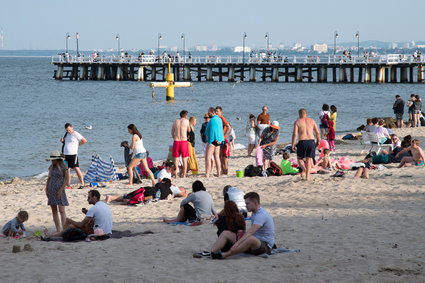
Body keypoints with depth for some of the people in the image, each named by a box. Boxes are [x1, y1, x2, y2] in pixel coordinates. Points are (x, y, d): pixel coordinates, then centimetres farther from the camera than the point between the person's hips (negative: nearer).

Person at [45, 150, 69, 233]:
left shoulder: (64, 168, -6)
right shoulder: (51, 168, 12)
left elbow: (66, 180, -8)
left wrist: (61, 190, -15)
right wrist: (46, 189, 9)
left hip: (59, 191, -6)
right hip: (51, 191, 6)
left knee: (61, 210, -10)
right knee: (54, 211, 5)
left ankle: (63, 229, -12)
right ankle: (58, 230, 8)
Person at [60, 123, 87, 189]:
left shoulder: (76, 134, -6)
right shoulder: (66, 134, 16)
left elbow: (85, 141, -6)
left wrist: (78, 144, 0)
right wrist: (62, 141, 8)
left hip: (73, 154, -7)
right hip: (65, 154, 7)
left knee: (76, 168, -10)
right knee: (67, 170, 6)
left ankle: (82, 184, -7)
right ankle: (68, 185, 10)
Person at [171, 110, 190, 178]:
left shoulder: (175, 121, 7)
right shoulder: (186, 121, -1)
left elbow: (172, 133, 11)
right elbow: (189, 130, 15)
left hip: (176, 142, 2)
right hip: (184, 141, -2)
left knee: (176, 159, 6)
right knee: (184, 159, 6)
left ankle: (176, 175, 4)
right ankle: (184, 175, 5)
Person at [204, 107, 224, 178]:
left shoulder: (213, 120, -15)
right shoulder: (219, 119, 13)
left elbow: (211, 131, -18)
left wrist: (209, 142, -17)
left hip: (213, 140, -10)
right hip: (218, 141, 10)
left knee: (208, 158, -9)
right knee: (217, 157, 15)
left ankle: (207, 175, -14)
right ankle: (218, 173, 17)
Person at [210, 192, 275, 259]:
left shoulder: (261, 215, -18)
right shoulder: (254, 214, 16)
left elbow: (250, 232, -30)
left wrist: (237, 243, -40)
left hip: (265, 246, -10)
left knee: (251, 239, -45)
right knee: (225, 233, 1)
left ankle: (223, 255, -49)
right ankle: (211, 253, -23)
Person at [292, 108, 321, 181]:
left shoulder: (297, 122, 2)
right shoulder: (312, 121, 10)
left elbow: (294, 134, -6)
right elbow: (317, 133, 6)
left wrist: (293, 145, -3)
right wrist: (318, 141, 20)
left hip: (302, 142, -2)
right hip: (311, 141, 2)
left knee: (300, 158, 15)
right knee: (309, 159, 12)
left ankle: (304, 169, -14)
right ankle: (307, 176, 5)